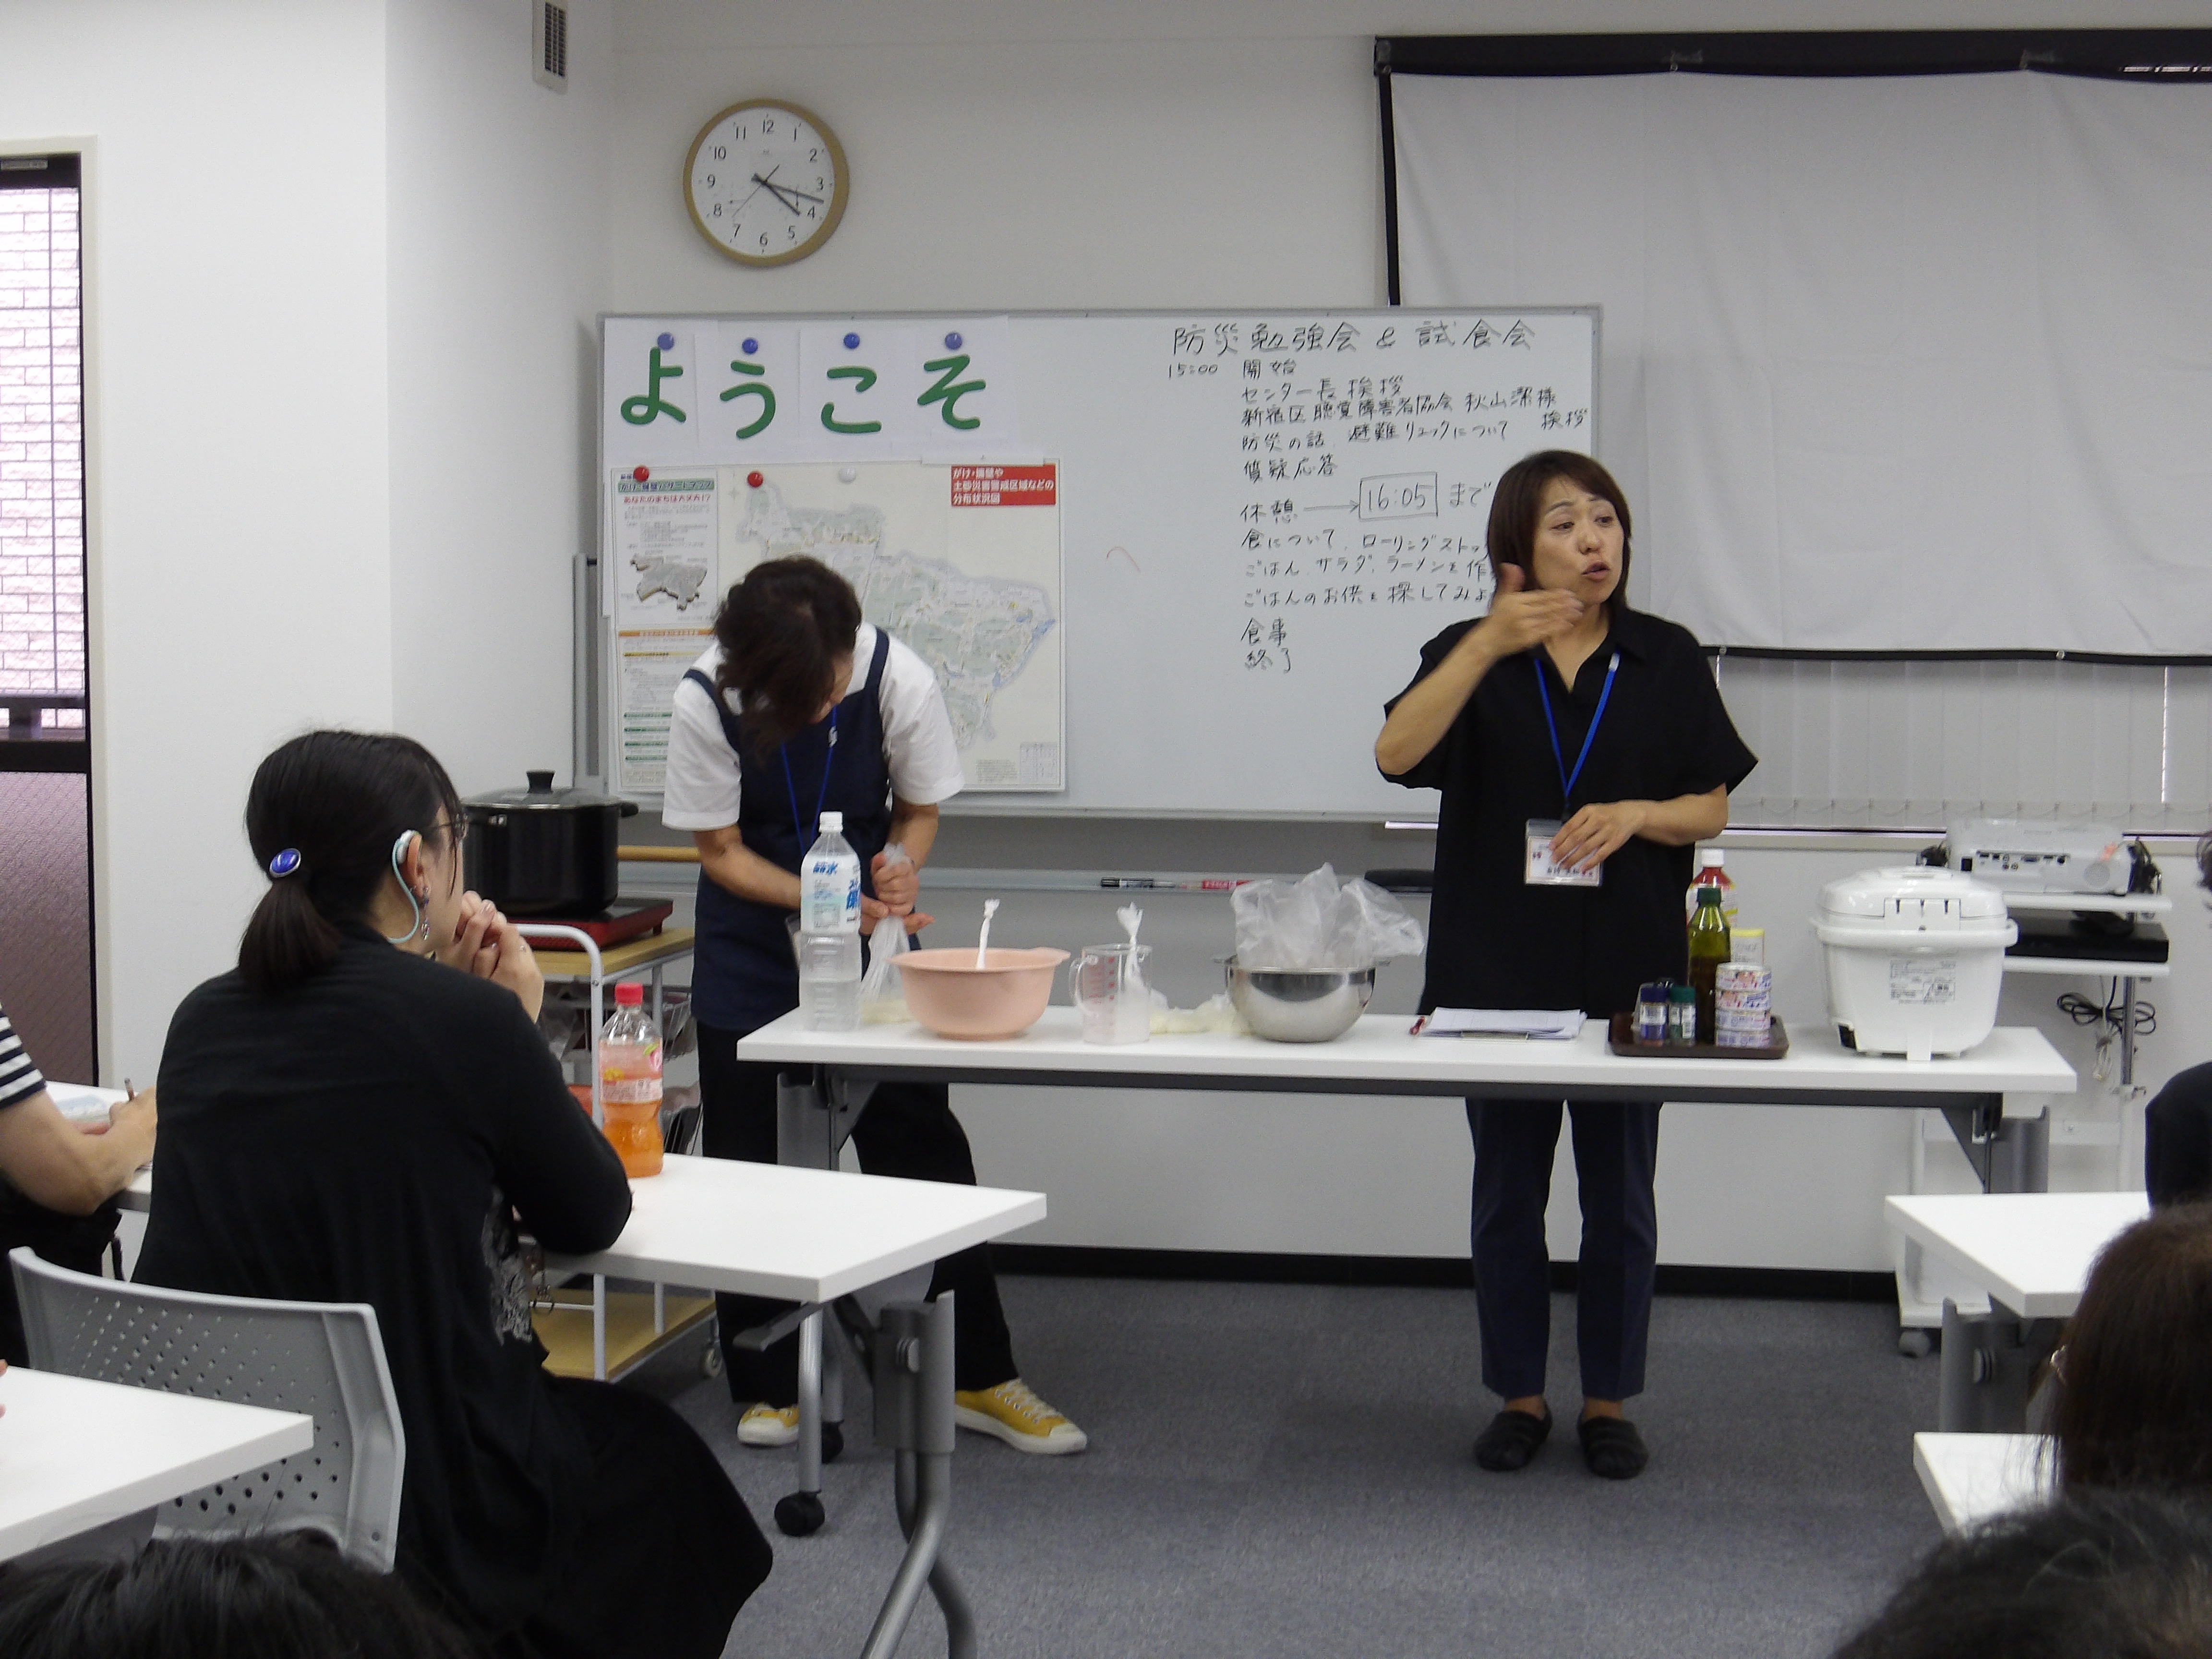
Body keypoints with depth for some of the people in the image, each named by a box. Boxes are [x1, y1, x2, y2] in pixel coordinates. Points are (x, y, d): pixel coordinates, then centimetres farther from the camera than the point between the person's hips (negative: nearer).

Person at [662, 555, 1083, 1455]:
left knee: (923, 1144, 0)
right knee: (748, 1162, 3)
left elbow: (919, 810, -4)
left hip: (869, 939, 0)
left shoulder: (900, 681, -21)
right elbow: (721, 850, -12)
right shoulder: (706, 702, -22)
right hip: (751, 944, 0)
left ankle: (977, 1376, 11)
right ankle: (769, 1385, 18)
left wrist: (901, 871, -26)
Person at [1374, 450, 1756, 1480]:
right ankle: (1519, 1397, 22)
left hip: (1631, 969, 0)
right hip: (1500, 969, 0)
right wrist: (1488, 644, -24)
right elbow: (1397, 754, -16)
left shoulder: (1667, 660, 3)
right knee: (1508, 1194, 8)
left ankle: (1609, 1402, 21)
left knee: (1620, 1196, 7)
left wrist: (1634, 815, -15)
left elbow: (1713, 807, 5)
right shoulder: (1473, 653, 1)